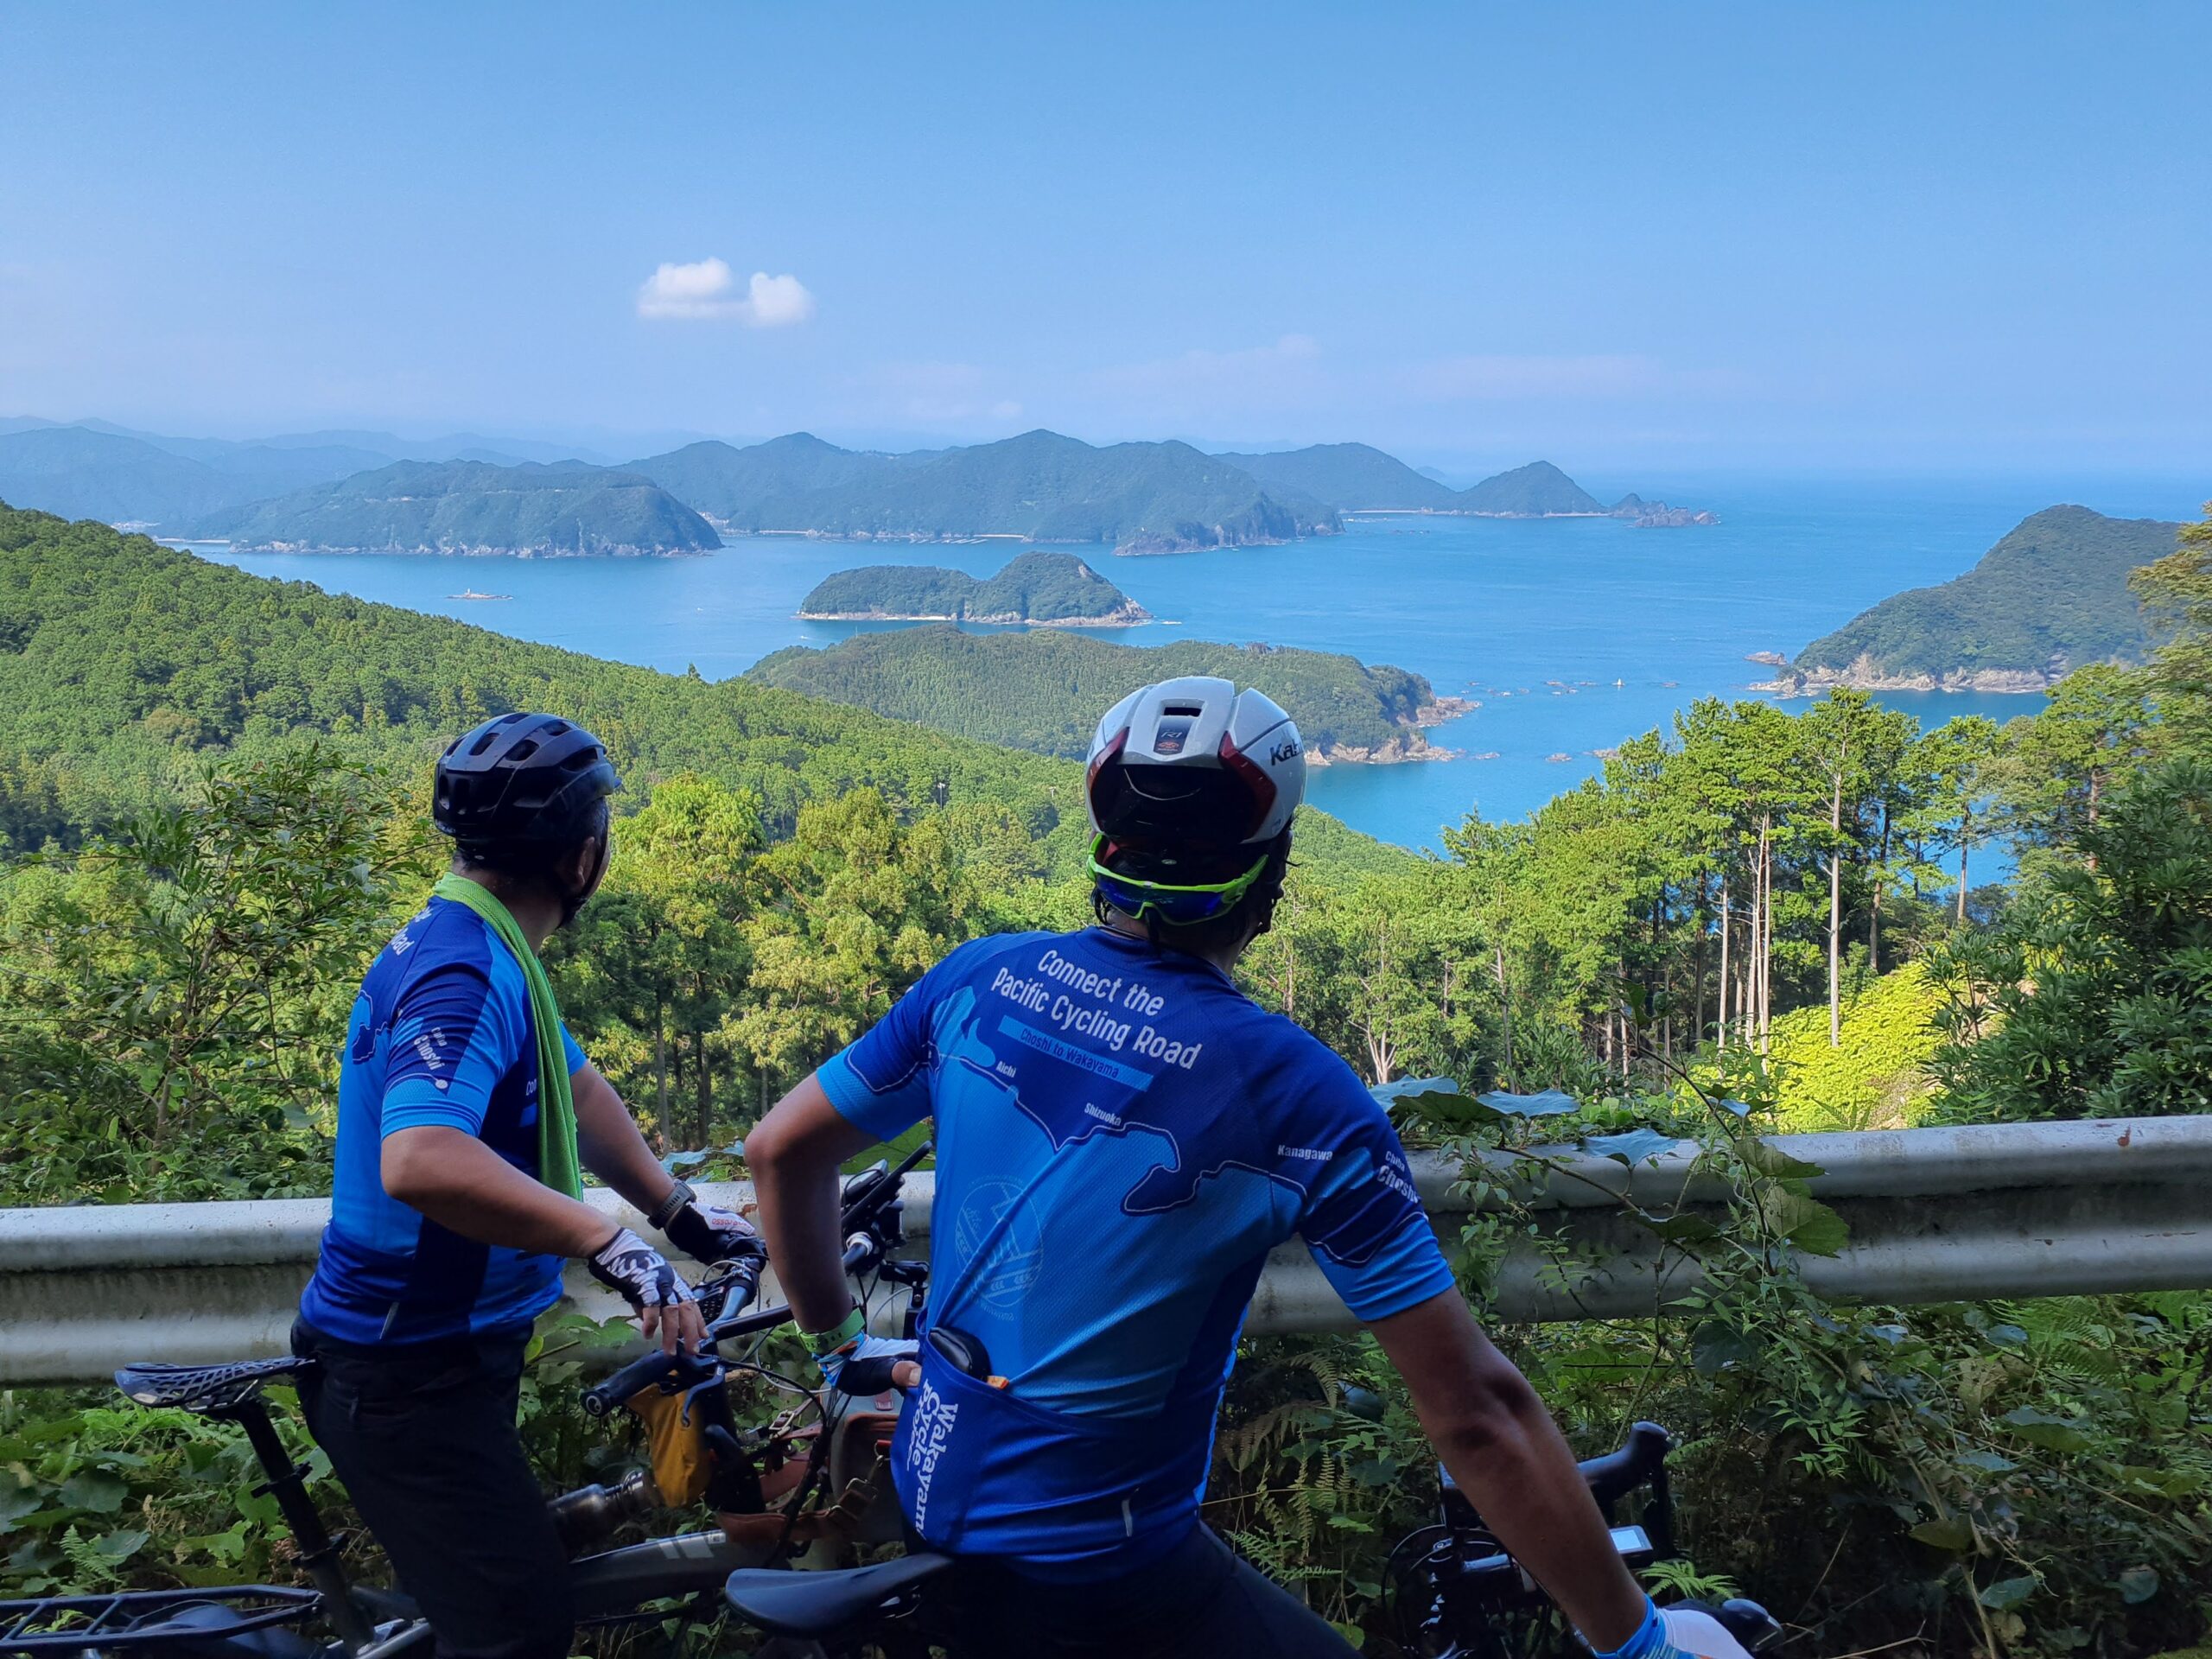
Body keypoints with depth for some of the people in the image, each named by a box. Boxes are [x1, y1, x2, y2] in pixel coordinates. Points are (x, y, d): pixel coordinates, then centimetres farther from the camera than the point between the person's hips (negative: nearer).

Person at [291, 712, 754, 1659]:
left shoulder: (487, 949, 6)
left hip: (444, 1348, 10)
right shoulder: (462, 974, -27)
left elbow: (575, 1087, 15)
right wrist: (607, 1242, -40)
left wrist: (678, 1210, 13)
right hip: (408, 1375, -10)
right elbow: (420, 1162, -43)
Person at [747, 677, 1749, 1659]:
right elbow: (1475, 1409, -20)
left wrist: (839, 1347, 18)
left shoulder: (981, 979, -7)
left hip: (928, 1490, 6)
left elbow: (780, 1149, 4)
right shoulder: (1294, 1094, -21)